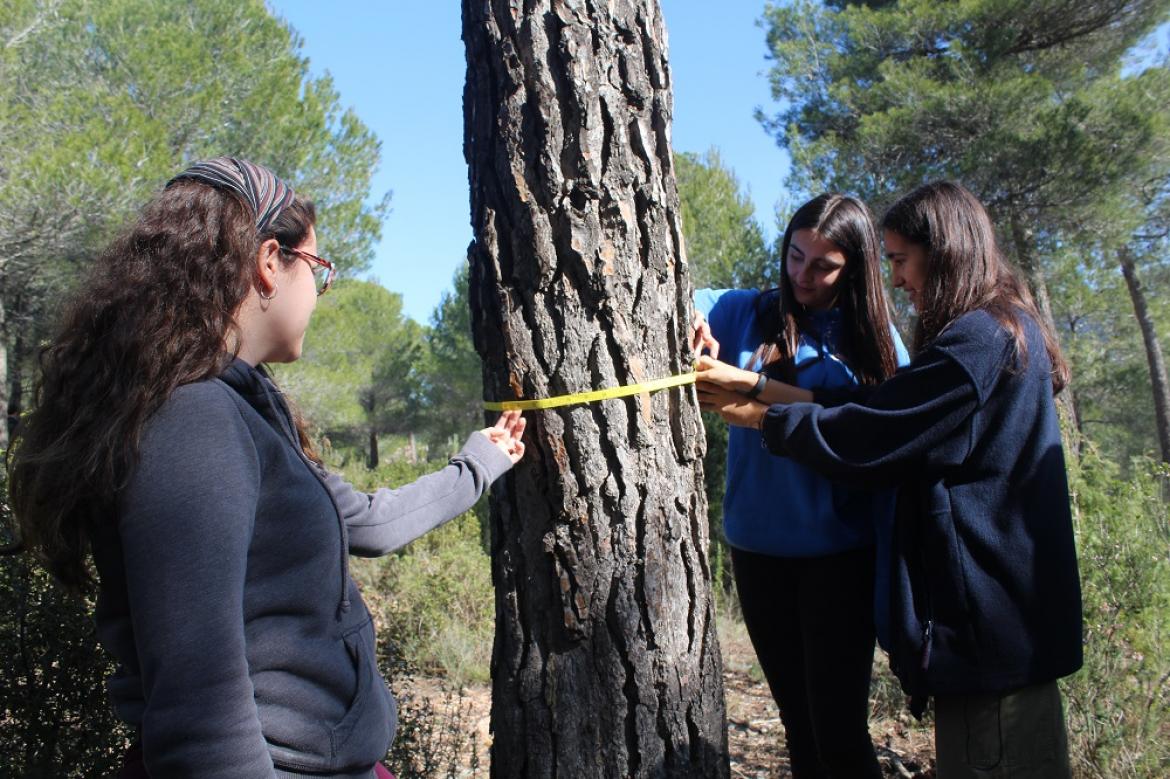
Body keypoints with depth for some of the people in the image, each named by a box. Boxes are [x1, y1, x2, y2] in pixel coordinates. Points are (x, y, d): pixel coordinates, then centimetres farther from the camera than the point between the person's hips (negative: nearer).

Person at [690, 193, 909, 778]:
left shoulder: (874, 338, -2)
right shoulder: (749, 313, 2)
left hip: (838, 555, -2)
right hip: (757, 548, 3)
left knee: (839, 730, -2)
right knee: (797, 723, 16)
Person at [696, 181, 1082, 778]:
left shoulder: (979, 340, -19)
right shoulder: (1008, 332, 13)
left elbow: (861, 440, -18)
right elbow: (884, 409, 8)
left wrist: (759, 417, -5)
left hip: (987, 621, -10)